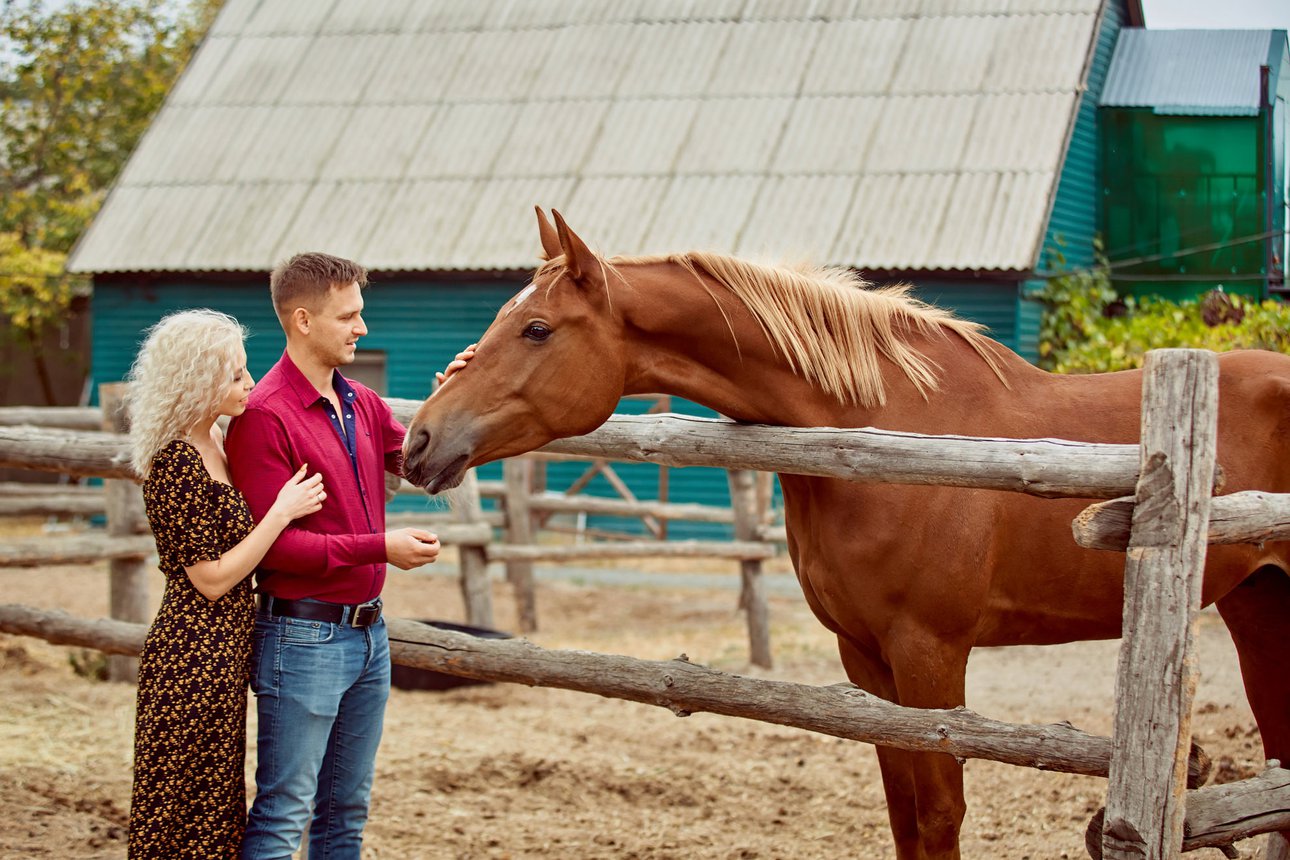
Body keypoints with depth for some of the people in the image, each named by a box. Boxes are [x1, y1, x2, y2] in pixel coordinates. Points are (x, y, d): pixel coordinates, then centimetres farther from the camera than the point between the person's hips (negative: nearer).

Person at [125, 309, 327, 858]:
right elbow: (211, 579, -20)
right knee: (188, 812, 2)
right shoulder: (176, 464, -21)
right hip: (194, 660, -9)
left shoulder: (214, 443, 7)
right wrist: (283, 512, -17)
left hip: (225, 651, 9)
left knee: (217, 798, 17)